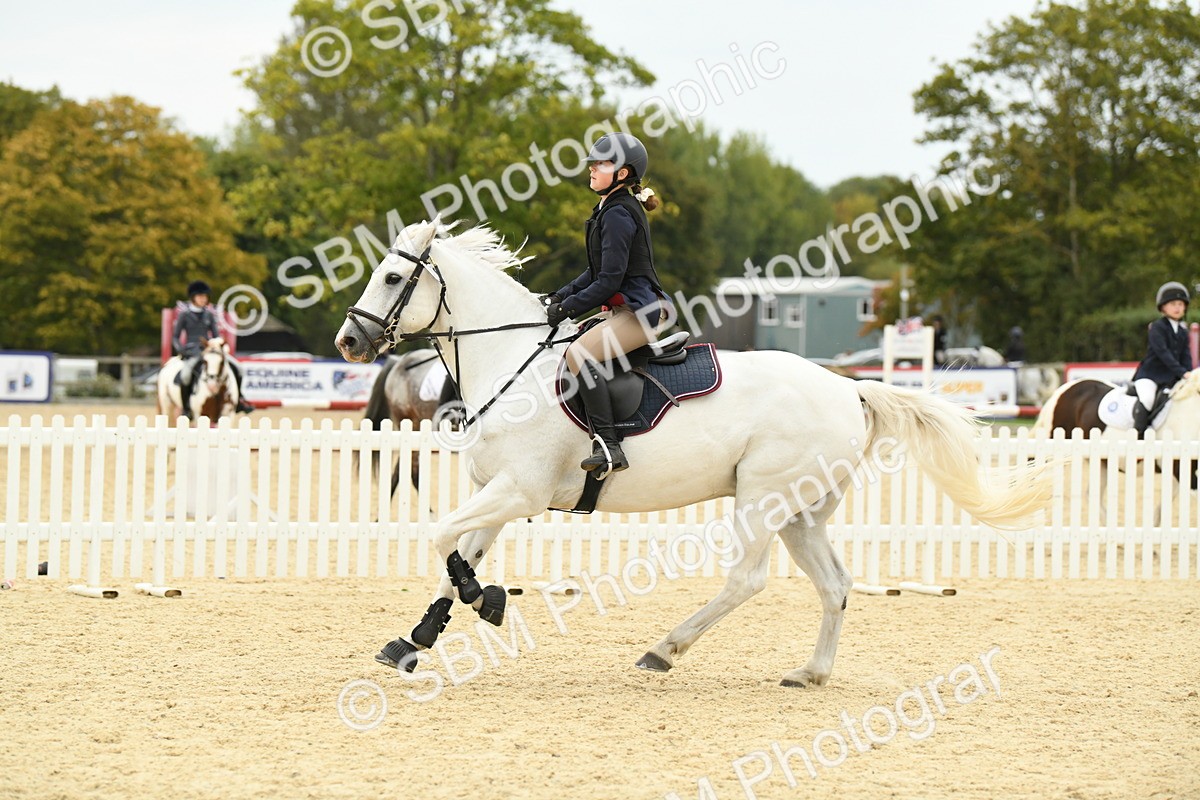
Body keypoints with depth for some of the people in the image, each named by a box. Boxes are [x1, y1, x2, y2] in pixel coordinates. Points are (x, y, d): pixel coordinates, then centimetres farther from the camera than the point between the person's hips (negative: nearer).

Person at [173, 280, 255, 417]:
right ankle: (186, 408, -19)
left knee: (236, 366, -8)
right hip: (192, 352, -5)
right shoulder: (184, 314, -1)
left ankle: (239, 399, 10)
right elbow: (175, 336, 1)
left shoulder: (209, 314, 11)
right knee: (186, 374, -35)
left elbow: (215, 334, 16)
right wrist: (181, 350, -16)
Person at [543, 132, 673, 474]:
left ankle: (609, 447, -34)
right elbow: (598, 272, 22)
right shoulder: (610, 210, 17)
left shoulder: (617, 214, -15)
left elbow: (609, 280, -19)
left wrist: (569, 308, -14)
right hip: (627, 309, 12)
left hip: (640, 310, -12)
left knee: (579, 355, -27)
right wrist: (561, 296, 12)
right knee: (577, 351, 23)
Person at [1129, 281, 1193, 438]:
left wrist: (1189, 374, -9)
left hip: (1171, 378, 7)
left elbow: (1186, 356, 10)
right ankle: (1138, 434, -23)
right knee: (1147, 399, -31)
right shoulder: (1157, 328, -9)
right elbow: (1163, 353, -19)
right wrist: (1181, 372, -26)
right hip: (1149, 375, -7)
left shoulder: (1183, 332, 14)